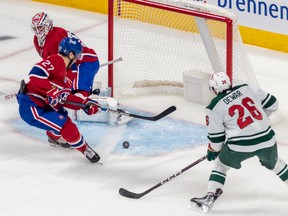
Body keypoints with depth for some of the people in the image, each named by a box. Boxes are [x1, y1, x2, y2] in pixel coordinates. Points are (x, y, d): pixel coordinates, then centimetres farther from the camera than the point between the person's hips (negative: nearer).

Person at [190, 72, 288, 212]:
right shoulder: (246, 89, 7)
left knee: (221, 164, 21)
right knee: (273, 163, 31)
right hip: (267, 140, 3)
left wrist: (212, 150, 25)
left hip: (240, 146, -3)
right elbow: (271, 103, 14)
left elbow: (216, 136, 6)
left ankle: (210, 197, 10)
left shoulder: (214, 108, 0)